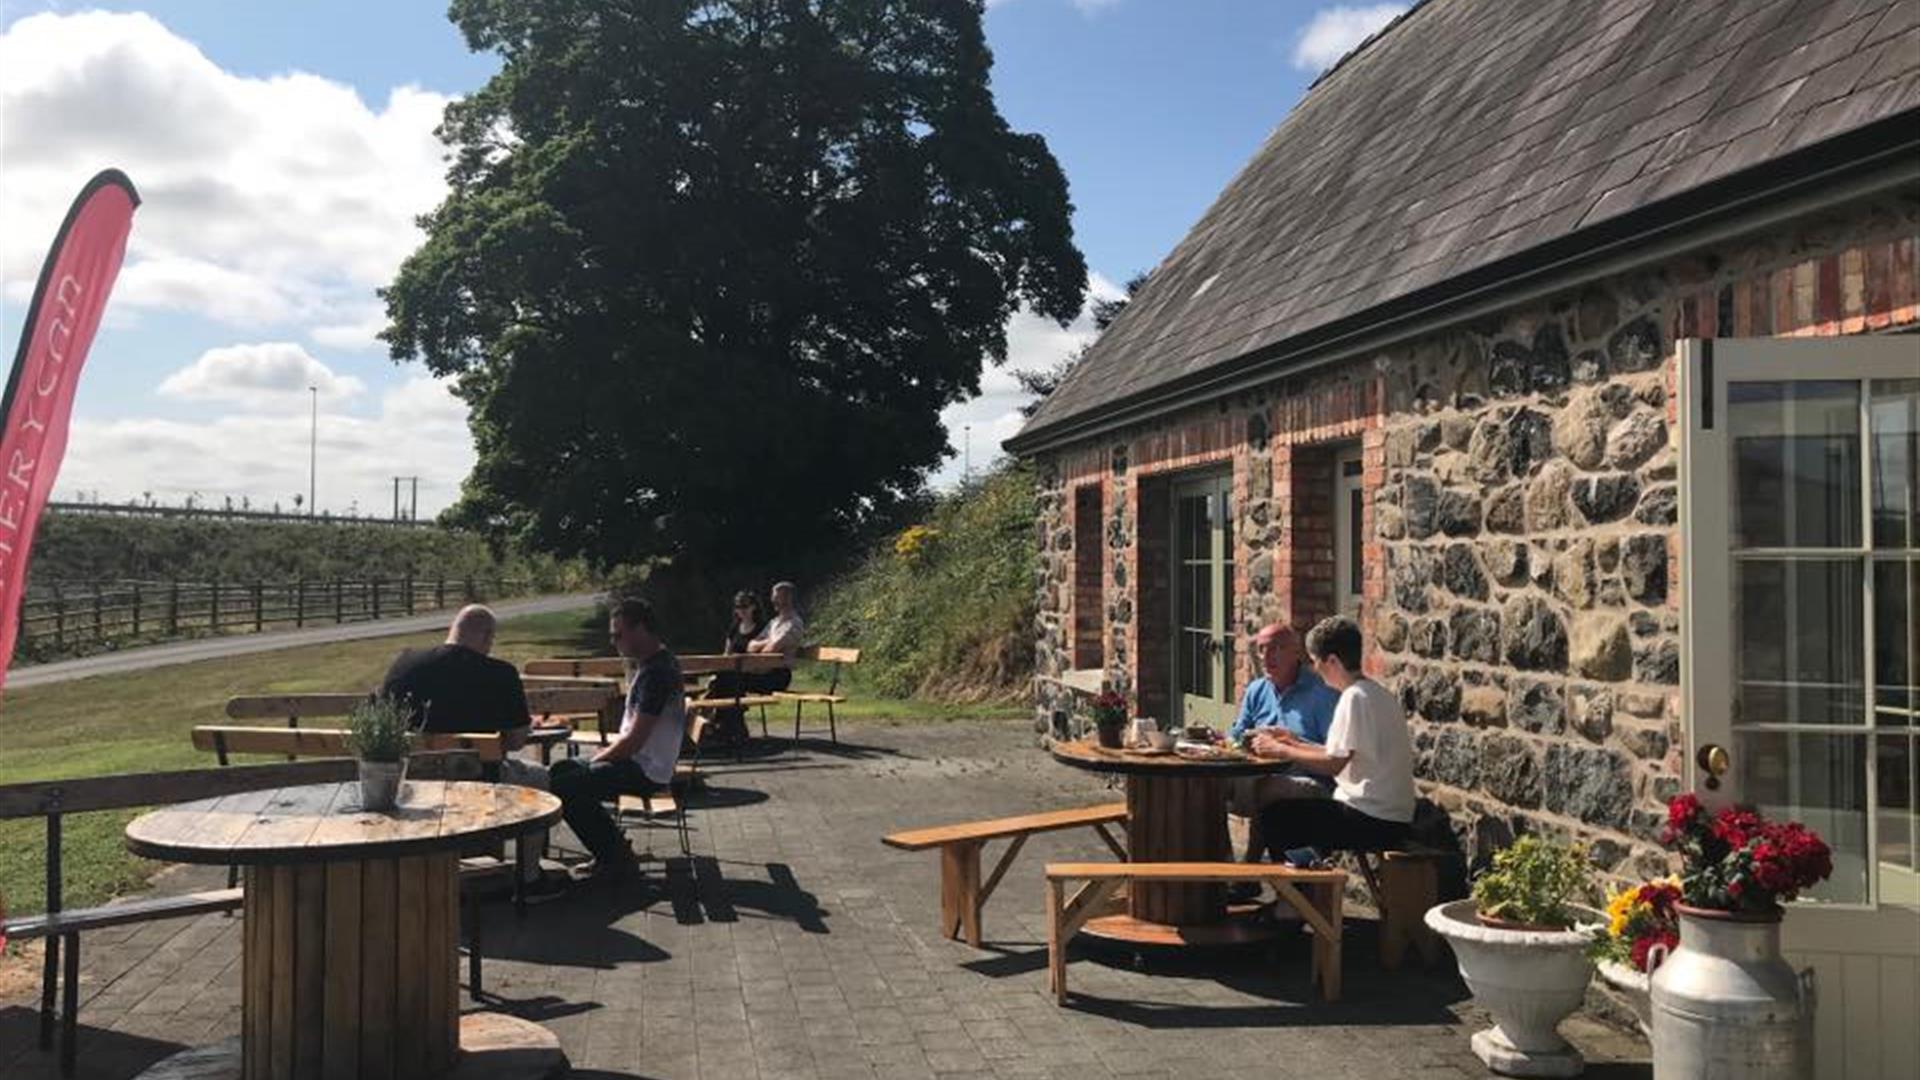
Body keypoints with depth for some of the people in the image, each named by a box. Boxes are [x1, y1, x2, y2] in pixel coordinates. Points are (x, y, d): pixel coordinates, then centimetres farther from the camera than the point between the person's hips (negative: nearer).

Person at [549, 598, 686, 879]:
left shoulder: (656, 672, -23)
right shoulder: (660, 662, 11)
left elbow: (634, 740, -23)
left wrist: (597, 759, -9)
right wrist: (609, 750, 10)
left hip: (645, 771, -11)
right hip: (640, 762, 11)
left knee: (563, 788, -15)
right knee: (560, 770, 16)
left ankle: (616, 858, -2)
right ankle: (612, 852, 14)